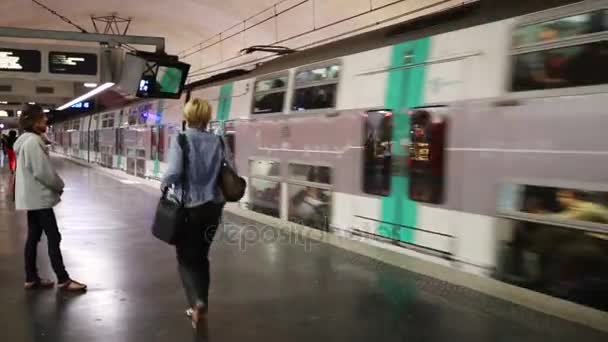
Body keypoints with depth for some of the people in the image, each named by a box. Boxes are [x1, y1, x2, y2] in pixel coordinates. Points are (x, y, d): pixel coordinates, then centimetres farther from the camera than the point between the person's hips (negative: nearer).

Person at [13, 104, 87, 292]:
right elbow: (42, 171, -22)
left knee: (33, 237, 13)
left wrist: (55, 185, 11)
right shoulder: (33, 141, -19)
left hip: (32, 197, 10)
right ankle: (63, 280, 0)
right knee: (53, 237, -5)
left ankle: (31, 278, 19)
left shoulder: (26, 140, 13)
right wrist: (59, 186, -6)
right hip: (39, 197, -10)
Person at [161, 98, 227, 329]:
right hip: (213, 206, 4)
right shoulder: (218, 142, 1)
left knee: (186, 258, 10)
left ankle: (197, 301, -10)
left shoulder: (181, 140, -11)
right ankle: (201, 307, 23)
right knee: (201, 256, 18)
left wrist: (164, 184, 1)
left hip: (189, 207, -4)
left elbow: (174, 172, -19)